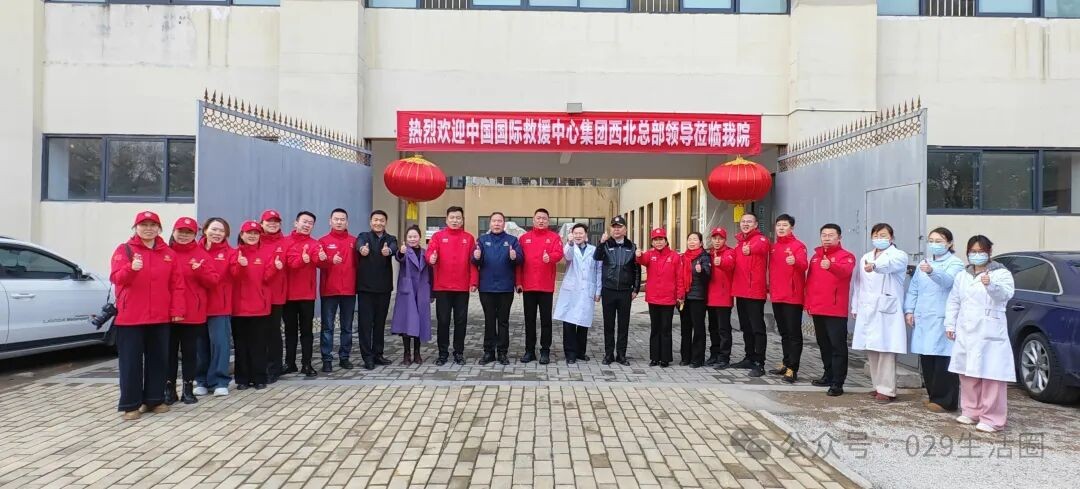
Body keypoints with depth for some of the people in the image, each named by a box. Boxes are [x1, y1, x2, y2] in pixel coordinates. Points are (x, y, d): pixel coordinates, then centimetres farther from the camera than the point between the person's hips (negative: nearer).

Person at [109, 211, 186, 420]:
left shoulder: (168, 253, 9)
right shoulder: (124, 250, 0)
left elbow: (176, 284, 7)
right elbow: (115, 277, -12)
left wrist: (177, 310, -1)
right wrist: (131, 268, -33)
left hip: (160, 317, 3)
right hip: (130, 317, -3)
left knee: (158, 360, 9)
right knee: (131, 362, -1)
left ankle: (154, 399, 20)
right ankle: (130, 405, 5)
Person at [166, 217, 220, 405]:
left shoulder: (201, 254, 3)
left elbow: (214, 281, -2)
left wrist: (200, 270, -18)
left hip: (193, 313, -1)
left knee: (190, 352, 7)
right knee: (170, 351, 8)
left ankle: (188, 388, 16)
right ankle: (169, 388, 17)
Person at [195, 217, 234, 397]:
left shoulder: (230, 253, 4)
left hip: (220, 306, -1)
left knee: (220, 342, -4)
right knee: (201, 344, 8)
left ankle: (219, 382, 4)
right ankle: (201, 381, 19)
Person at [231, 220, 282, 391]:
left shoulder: (267, 252, 3)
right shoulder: (235, 253, 5)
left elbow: (267, 278, -3)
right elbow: (233, 276, -9)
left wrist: (275, 268, -22)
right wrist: (240, 265, -28)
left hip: (260, 305, -1)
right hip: (239, 305, 1)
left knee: (259, 344, 3)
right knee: (241, 344, 7)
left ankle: (259, 378, 10)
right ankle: (242, 379, 15)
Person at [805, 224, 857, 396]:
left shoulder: (846, 256, -5)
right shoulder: (815, 256, 16)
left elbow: (845, 271, -27)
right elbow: (809, 280, 18)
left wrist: (830, 265, -47)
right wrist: (808, 303, 15)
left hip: (836, 310, -7)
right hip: (817, 309, 7)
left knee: (838, 346, -6)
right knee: (823, 344, 15)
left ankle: (837, 383, -5)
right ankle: (829, 375, 27)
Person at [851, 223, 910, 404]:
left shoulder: (899, 256, 0)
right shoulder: (865, 258, 18)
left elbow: (889, 264, -25)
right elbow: (858, 283, 17)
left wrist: (875, 265, -47)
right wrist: (855, 307, 11)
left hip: (887, 310, -6)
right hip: (867, 310, 6)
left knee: (886, 350, -8)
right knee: (871, 350, 8)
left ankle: (887, 390, -4)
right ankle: (879, 387, 18)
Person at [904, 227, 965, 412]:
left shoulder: (955, 263, -2)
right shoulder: (923, 263, 18)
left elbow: (948, 280, -24)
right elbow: (913, 289, 18)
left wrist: (932, 272, -43)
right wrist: (909, 310, 6)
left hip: (943, 319, -6)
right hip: (922, 318, 6)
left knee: (943, 359, -6)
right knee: (926, 359, 9)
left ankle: (944, 400, -1)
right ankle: (932, 395, 21)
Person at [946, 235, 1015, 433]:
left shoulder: (1001, 274, -1)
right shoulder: (962, 276, 15)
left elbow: (1006, 293, -20)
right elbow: (953, 302, 19)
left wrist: (991, 285, -40)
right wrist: (950, 325, 12)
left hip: (990, 335, -5)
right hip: (965, 333, 6)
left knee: (991, 376, -7)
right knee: (967, 375, 11)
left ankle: (992, 419, -1)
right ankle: (971, 412, 23)